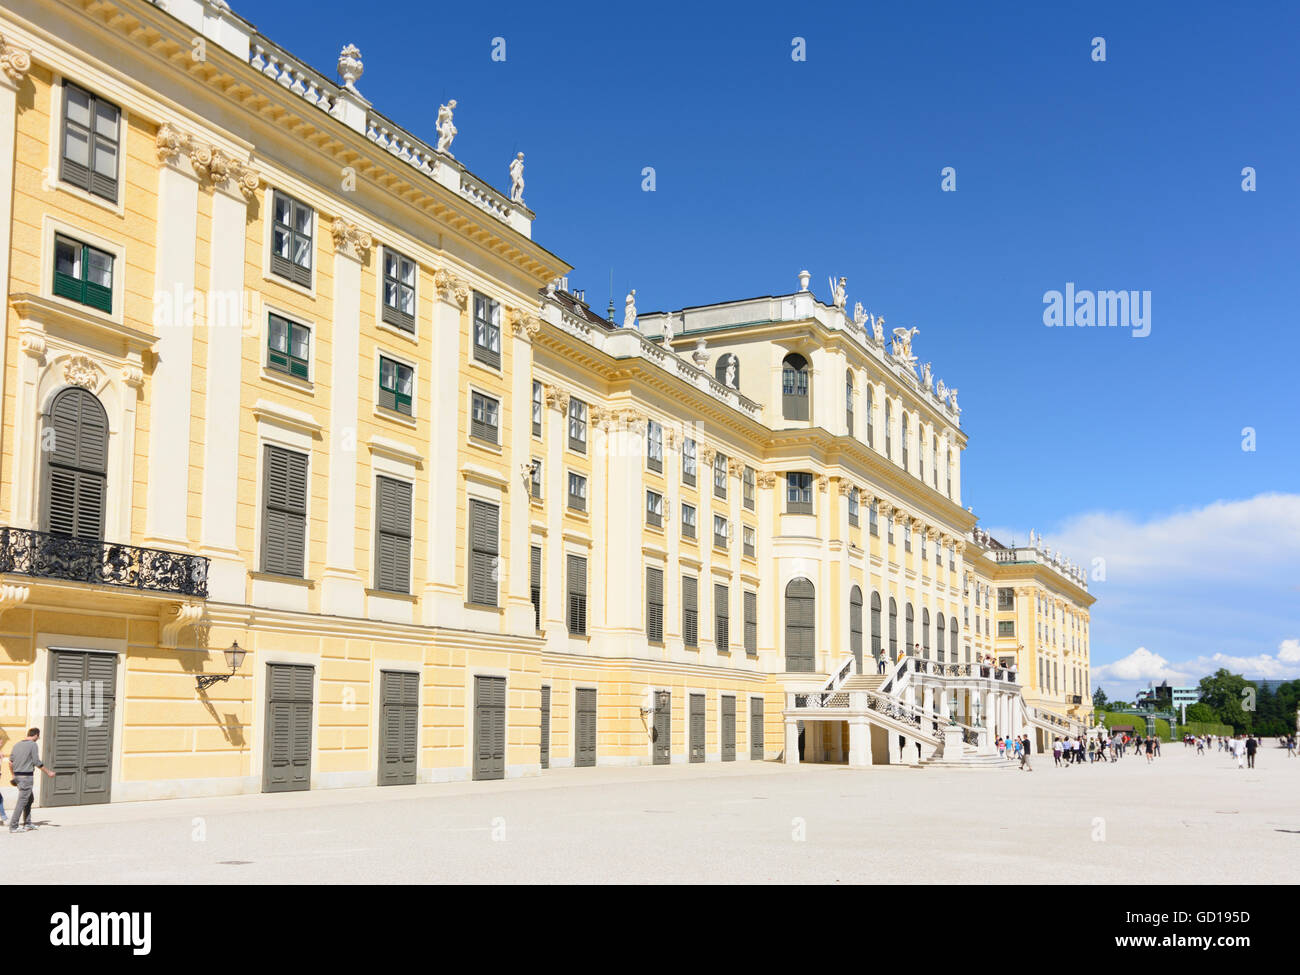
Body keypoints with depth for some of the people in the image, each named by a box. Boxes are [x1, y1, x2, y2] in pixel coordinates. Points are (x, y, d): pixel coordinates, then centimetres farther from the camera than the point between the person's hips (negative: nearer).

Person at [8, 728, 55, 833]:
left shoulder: (17, 745, 12)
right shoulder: (33, 745, -9)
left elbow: (10, 763, 13)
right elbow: (37, 762, -12)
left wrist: (14, 775, 25)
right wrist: (48, 772, -3)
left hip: (17, 776, 8)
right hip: (26, 777, -8)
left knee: (29, 799, 18)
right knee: (22, 801, -6)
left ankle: (27, 824, 21)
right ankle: (13, 826, -7)